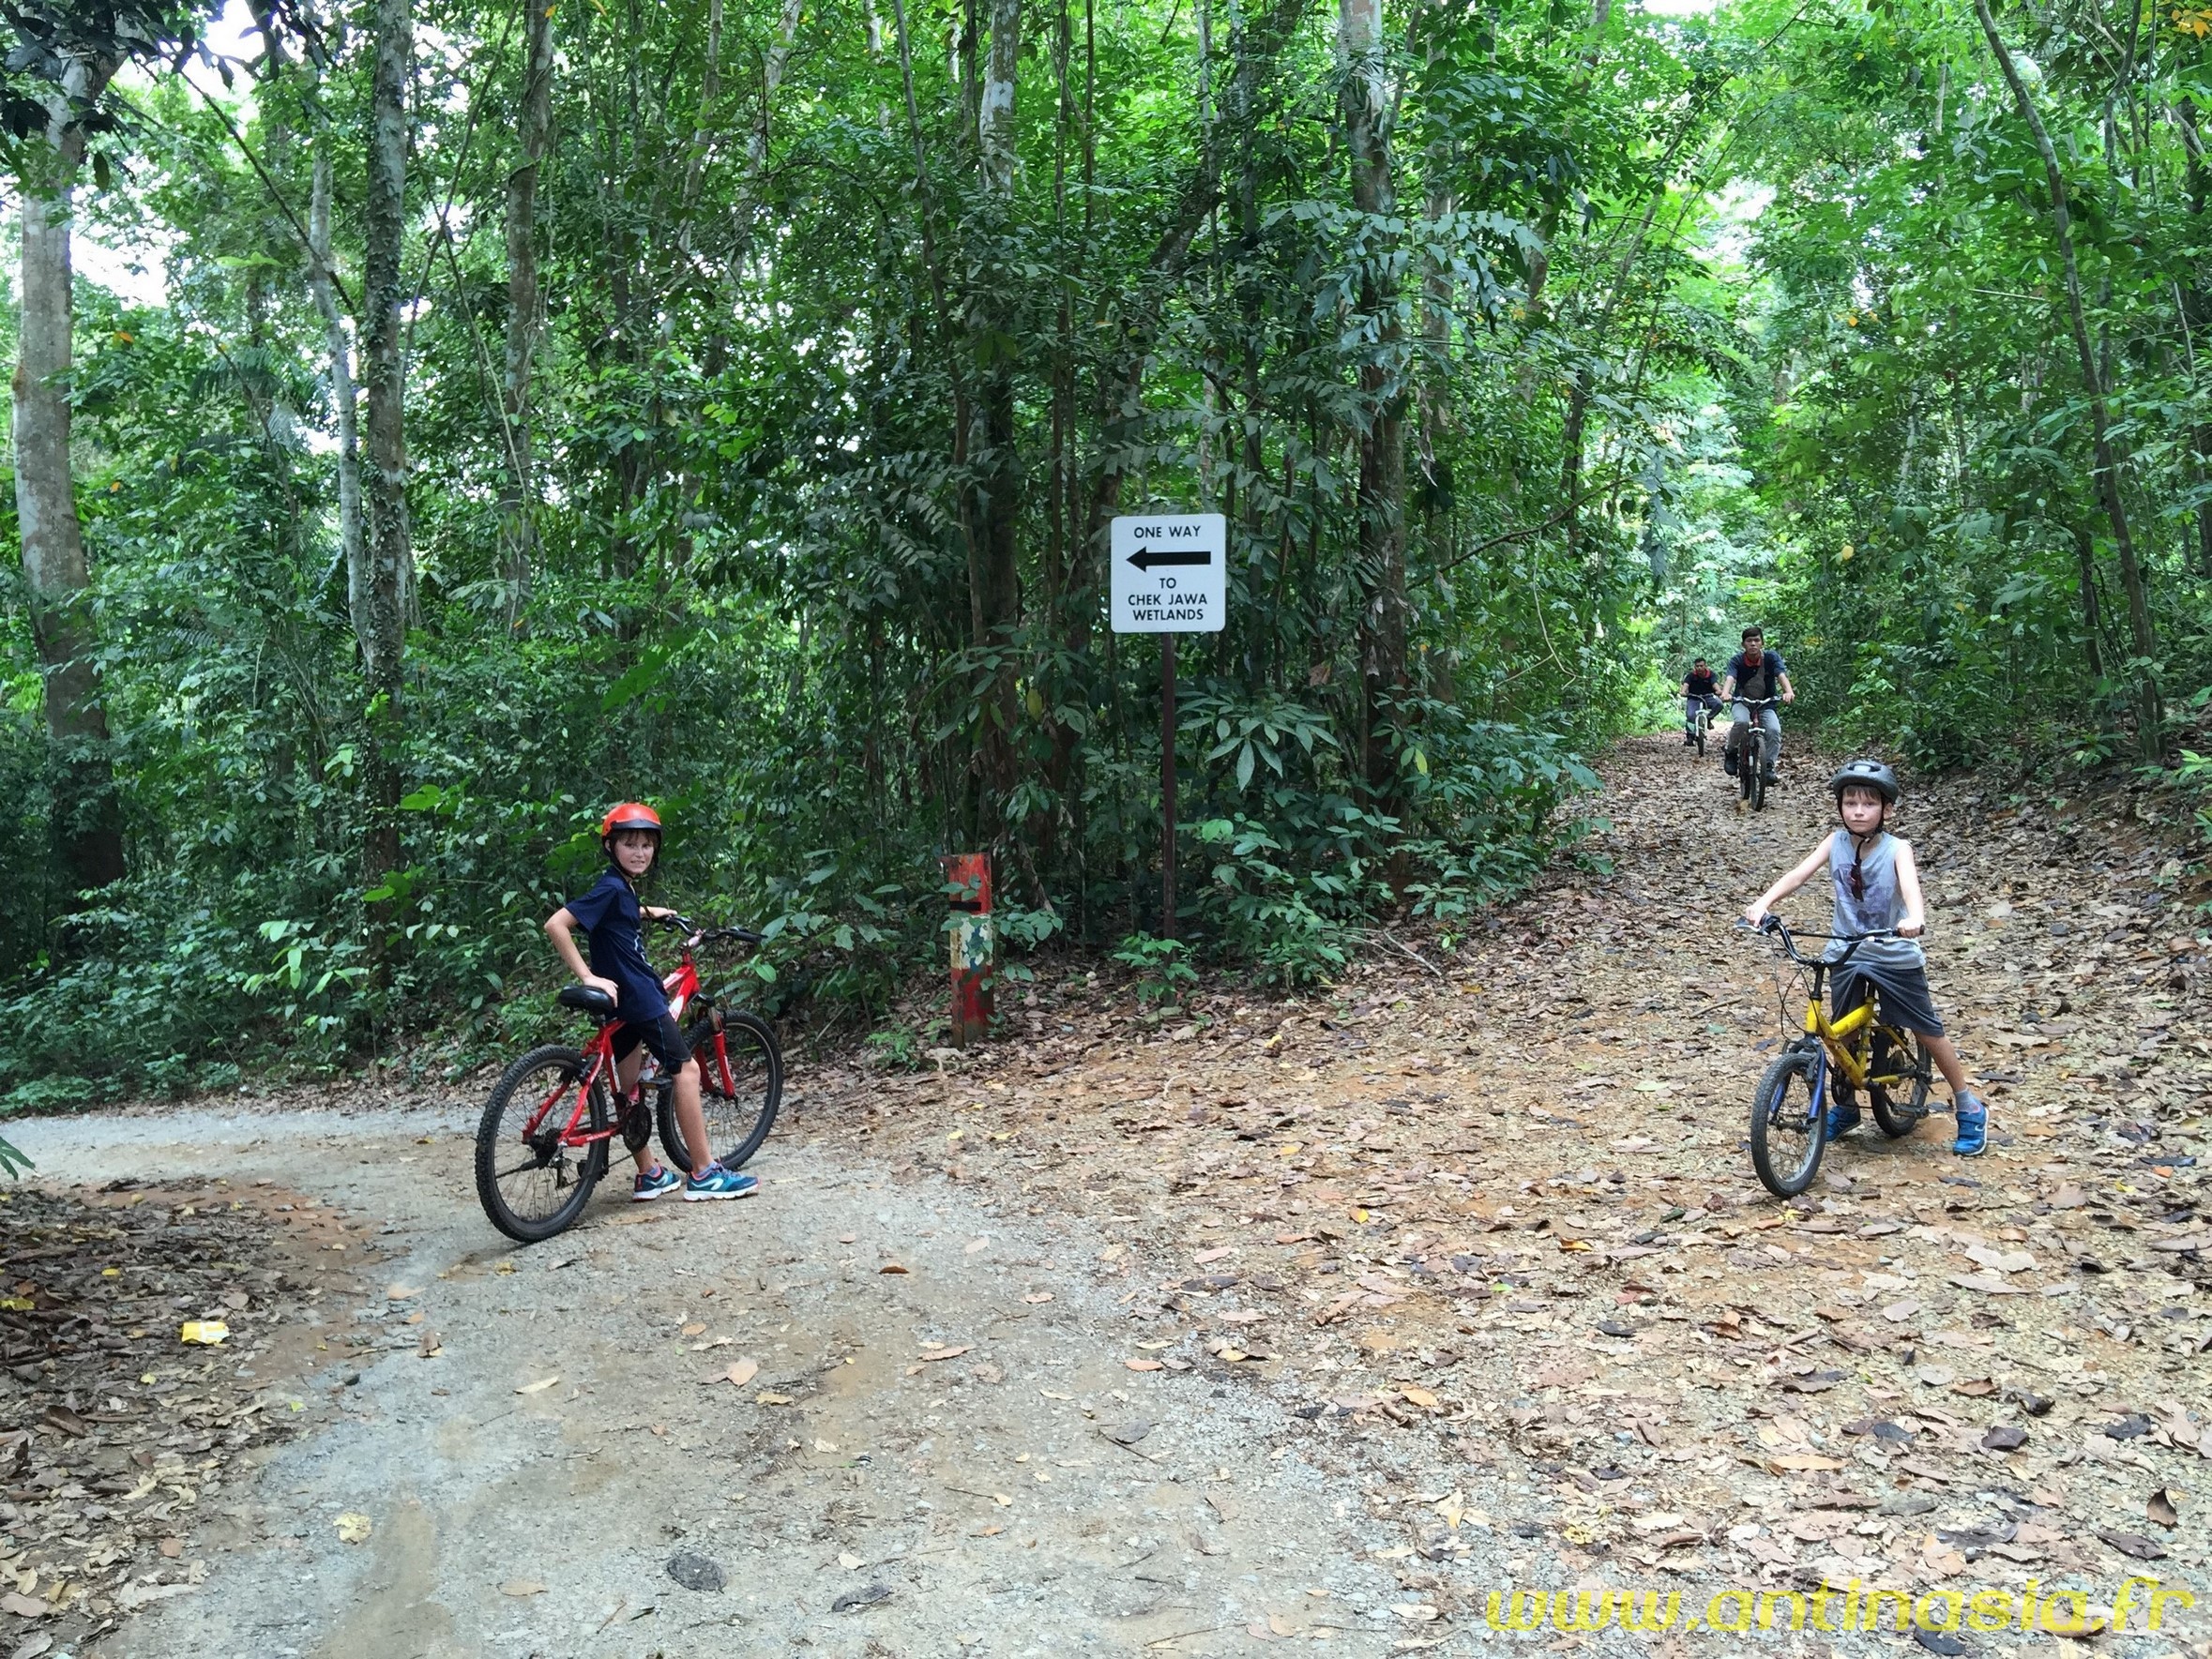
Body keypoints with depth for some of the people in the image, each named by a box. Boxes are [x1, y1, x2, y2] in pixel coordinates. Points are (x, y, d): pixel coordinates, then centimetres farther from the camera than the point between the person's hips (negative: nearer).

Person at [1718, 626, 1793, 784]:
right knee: (1741, 721, -34)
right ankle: (1731, 753, -9)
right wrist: (1725, 693, -54)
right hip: (1742, 701, -1)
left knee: (1774, 730, -25)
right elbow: (1730, 678, -31)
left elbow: (1782, 675, -27)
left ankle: (1769, 767, -9)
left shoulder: (1771, 657, -13)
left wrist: (1788, 692, -49)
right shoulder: (1737, 660, -14)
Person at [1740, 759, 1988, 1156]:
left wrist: (1914, 919, -54)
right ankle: (1844, 1106, 31)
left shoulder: (1896, 849, -14)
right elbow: (1799, 874, -19)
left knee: (1929, 1033, 8)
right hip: (1847, 955, 3)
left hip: (1895, 956, -3)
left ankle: (1969, 1108, 25)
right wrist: (1763, 902, -36)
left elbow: (1910, 884, -33)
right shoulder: (1836, 842, -6)